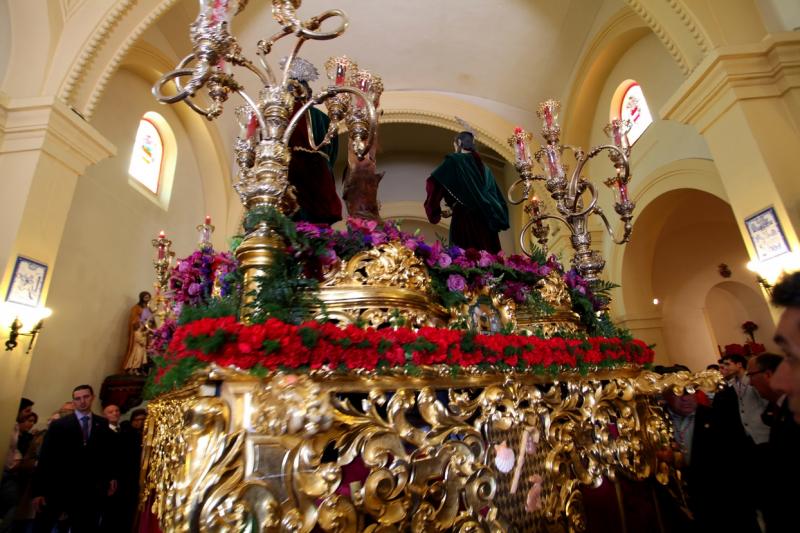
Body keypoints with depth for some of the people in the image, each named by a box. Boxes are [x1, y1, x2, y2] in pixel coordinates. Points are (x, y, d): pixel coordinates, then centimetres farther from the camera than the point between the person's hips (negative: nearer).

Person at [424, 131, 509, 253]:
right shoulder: (484, 167, 24)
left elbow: (434, 182, -7)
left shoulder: (454, 161, 6)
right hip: (486, 219, 6)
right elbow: (497, 196, 23)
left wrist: (435, 211, 3)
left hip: (464, 218, -6)